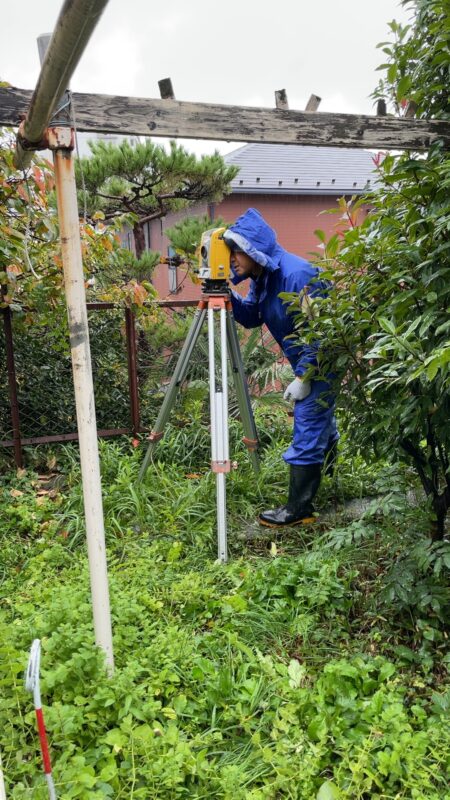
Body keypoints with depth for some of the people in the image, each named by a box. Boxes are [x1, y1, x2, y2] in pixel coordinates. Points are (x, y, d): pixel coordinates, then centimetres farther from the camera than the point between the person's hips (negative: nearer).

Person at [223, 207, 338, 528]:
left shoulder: (297, 274, -27)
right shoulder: (261, 277, 1)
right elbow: (251, 317, 7)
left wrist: (303, 377, -25)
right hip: (308, 360, 10)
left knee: (308, 427, -9)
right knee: (318, 418, 27)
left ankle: (299, 509, -1)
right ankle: (328, 464, 52)